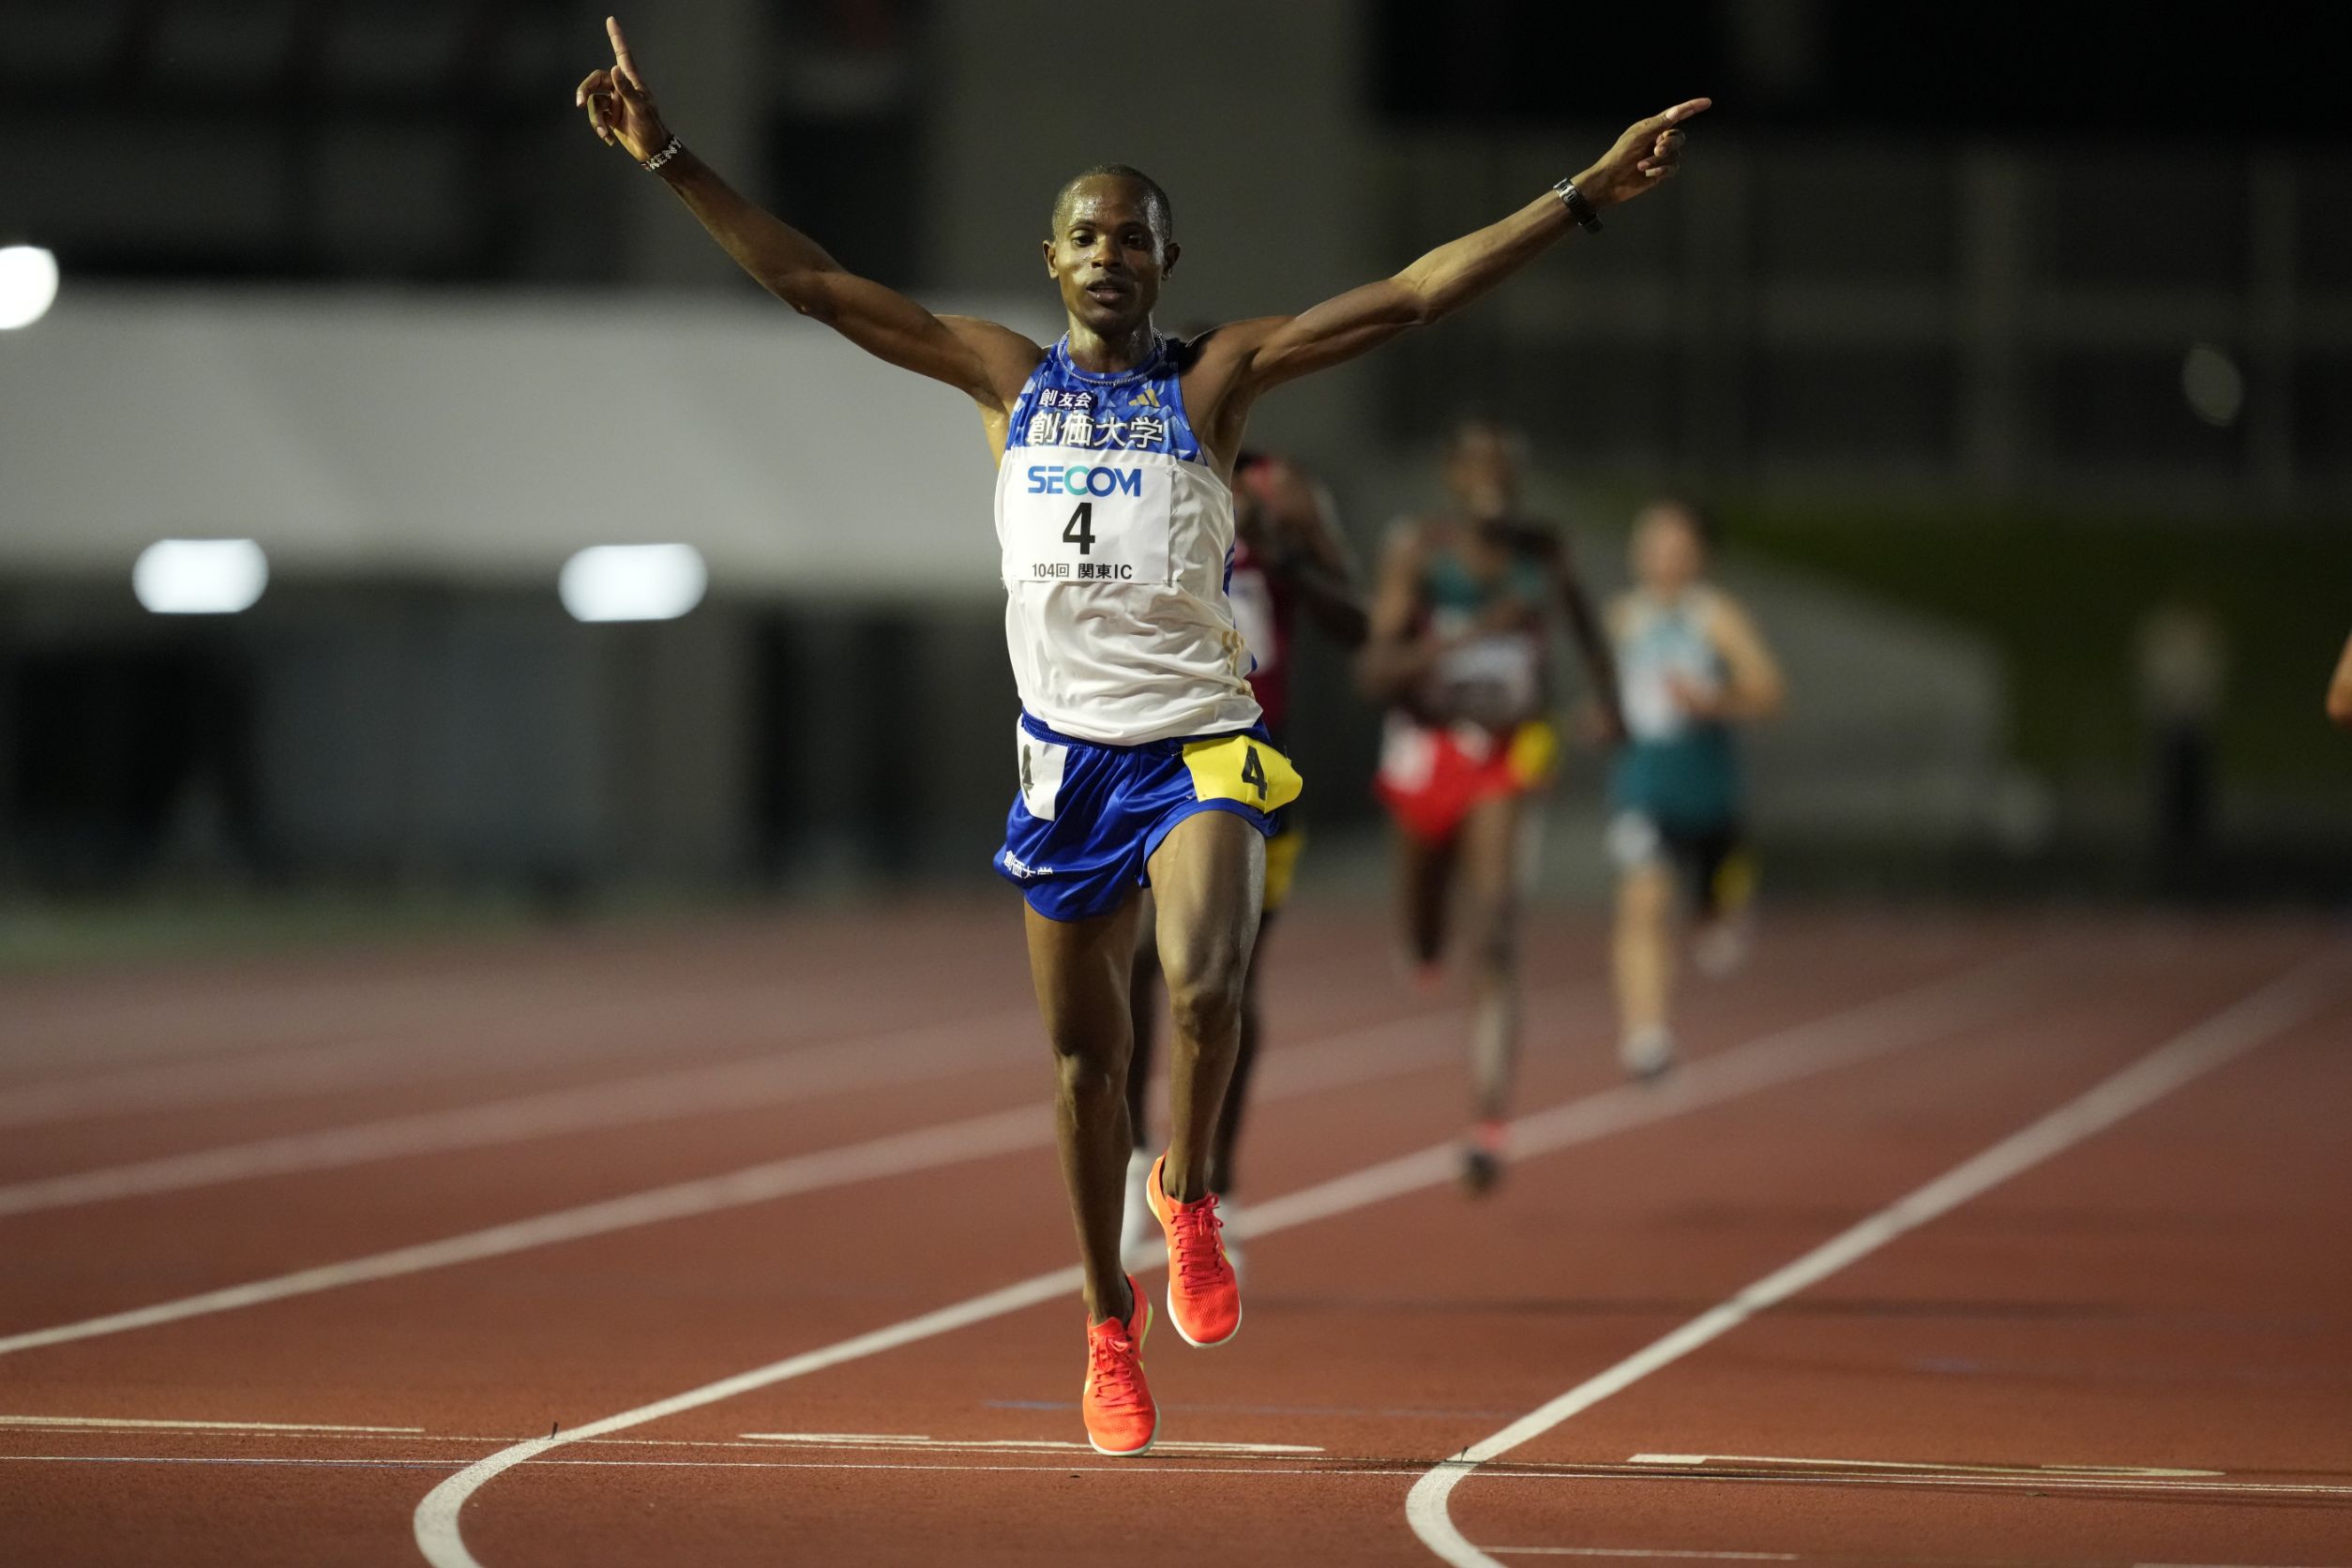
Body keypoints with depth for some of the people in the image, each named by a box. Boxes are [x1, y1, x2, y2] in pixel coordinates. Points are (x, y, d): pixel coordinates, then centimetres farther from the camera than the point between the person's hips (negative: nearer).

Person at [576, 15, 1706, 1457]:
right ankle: (1111, 1327, 24)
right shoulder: (1007, 375, 6)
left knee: (1207, 983, -27)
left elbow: (1409, 298, -6)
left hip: (1201, 744, -2)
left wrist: (1584, 198, -14)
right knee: (1084, 1055, 9)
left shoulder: (1218, 380, 1)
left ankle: (1190, 1195, 2)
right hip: (1067, 749, 2)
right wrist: (670, 161, -2)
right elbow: (814, 283, 4)